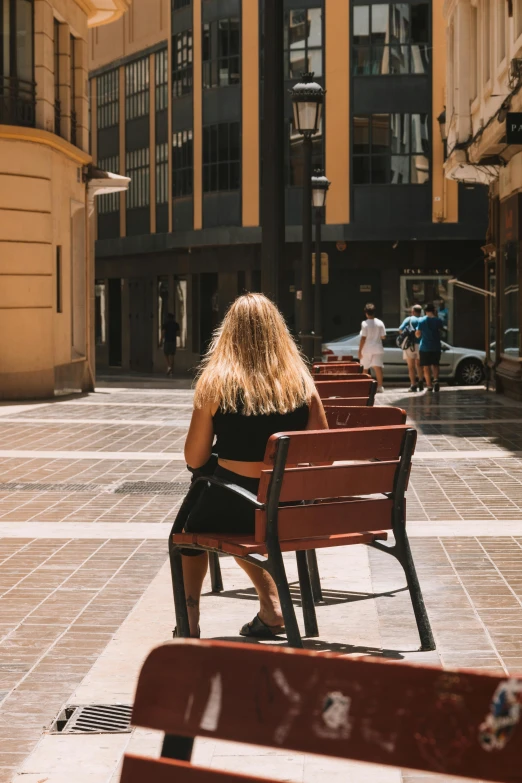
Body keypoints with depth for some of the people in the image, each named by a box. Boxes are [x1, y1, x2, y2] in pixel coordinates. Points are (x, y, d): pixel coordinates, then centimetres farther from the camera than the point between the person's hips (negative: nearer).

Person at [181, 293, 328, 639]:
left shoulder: (215, 382, -10)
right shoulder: (302, 383, -2)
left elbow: (194, 460, -5)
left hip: (232, 508, -3)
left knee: (190, 523, 31)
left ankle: (190, 619, 28)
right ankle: (272, 606, 26)